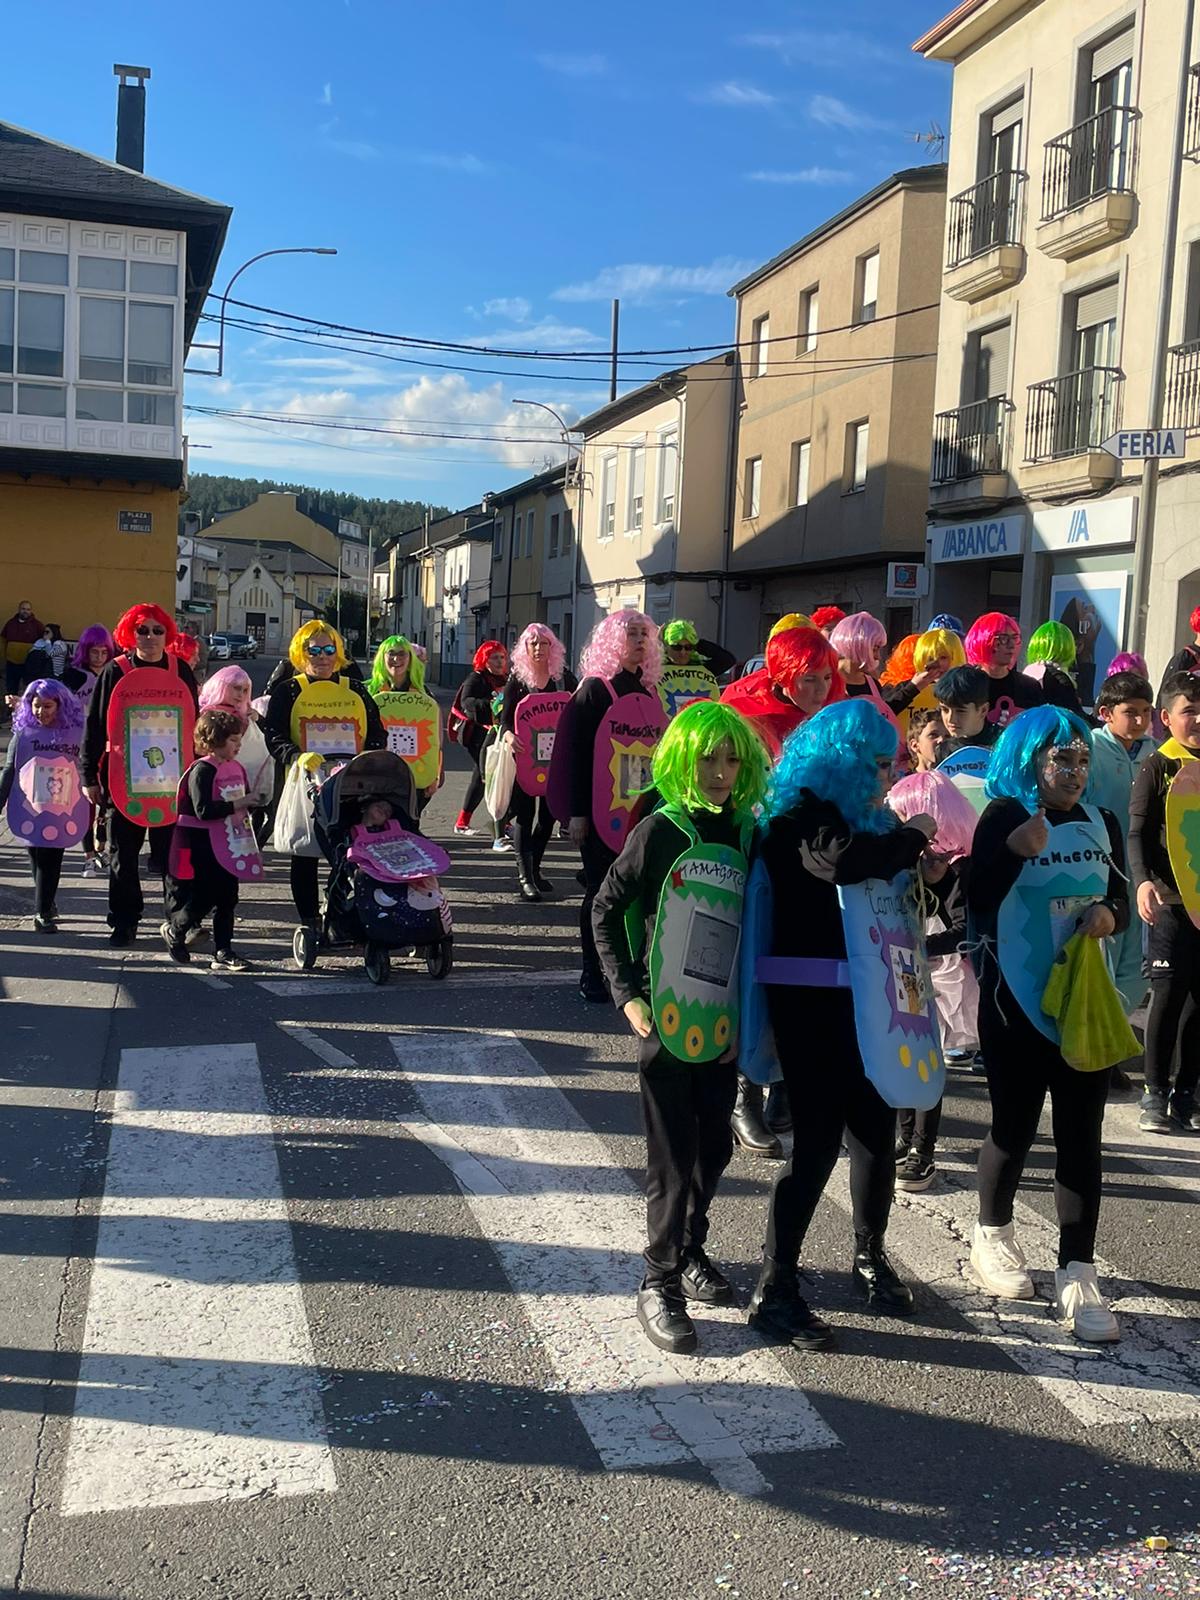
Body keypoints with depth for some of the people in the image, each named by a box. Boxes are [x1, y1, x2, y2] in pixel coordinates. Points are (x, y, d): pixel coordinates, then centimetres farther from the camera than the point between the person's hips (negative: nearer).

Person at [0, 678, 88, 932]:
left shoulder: (76, 735, 1)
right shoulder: (23, 735, 3)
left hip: (63, 813, -1)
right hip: (29, 811, 1)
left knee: (51, 861, -4)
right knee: (37, 861, 9)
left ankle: (43, 913, 1)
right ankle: (46, 904, 27)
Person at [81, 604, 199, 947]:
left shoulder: (181, 671, 5)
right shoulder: (115, 672, 0)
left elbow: (193, 724, 11)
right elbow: (94, 727, 2)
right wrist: (89, 777, -1)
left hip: (173, 782, 1)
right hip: (123, 782, 0)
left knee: (173, 854, 5)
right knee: (123, 855, 7)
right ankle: (124, 923, 17)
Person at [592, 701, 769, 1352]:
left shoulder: (749, 835, 3)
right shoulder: (661, 831, -9)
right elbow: (605, 910, -4)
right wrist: (627, 994, -10)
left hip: (723, 1023, 5)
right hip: (667, 1021, -4)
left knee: (713, 1149, 17)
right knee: (673, 1159, 1)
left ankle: (689, 1250, 38)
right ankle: (660, 1285, 15)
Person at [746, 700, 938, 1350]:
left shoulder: (872, 819, 15)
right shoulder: (798, 819, -10)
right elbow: (852, 859, -29)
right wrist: (912, 838, -12)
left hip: (869, 997, 7)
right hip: (810, 999, -7)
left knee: (876, 1129, 13)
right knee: (819, 1137, -8)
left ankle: (870, 1258, 33)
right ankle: (774, 1289, 1)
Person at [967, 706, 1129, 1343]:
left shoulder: (1101, 825, 7)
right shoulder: (1003, 818, -5)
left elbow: (1120, 901, 13)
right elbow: (978, 903, -14)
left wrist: (1110, 915, -9)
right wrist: (1015, 850, -28)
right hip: (1015, 1002, -3)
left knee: (1080, 1134, 1)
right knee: (1014, 1126, 6)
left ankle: (1077, 1278, 6)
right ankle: (992, 1237, 31)